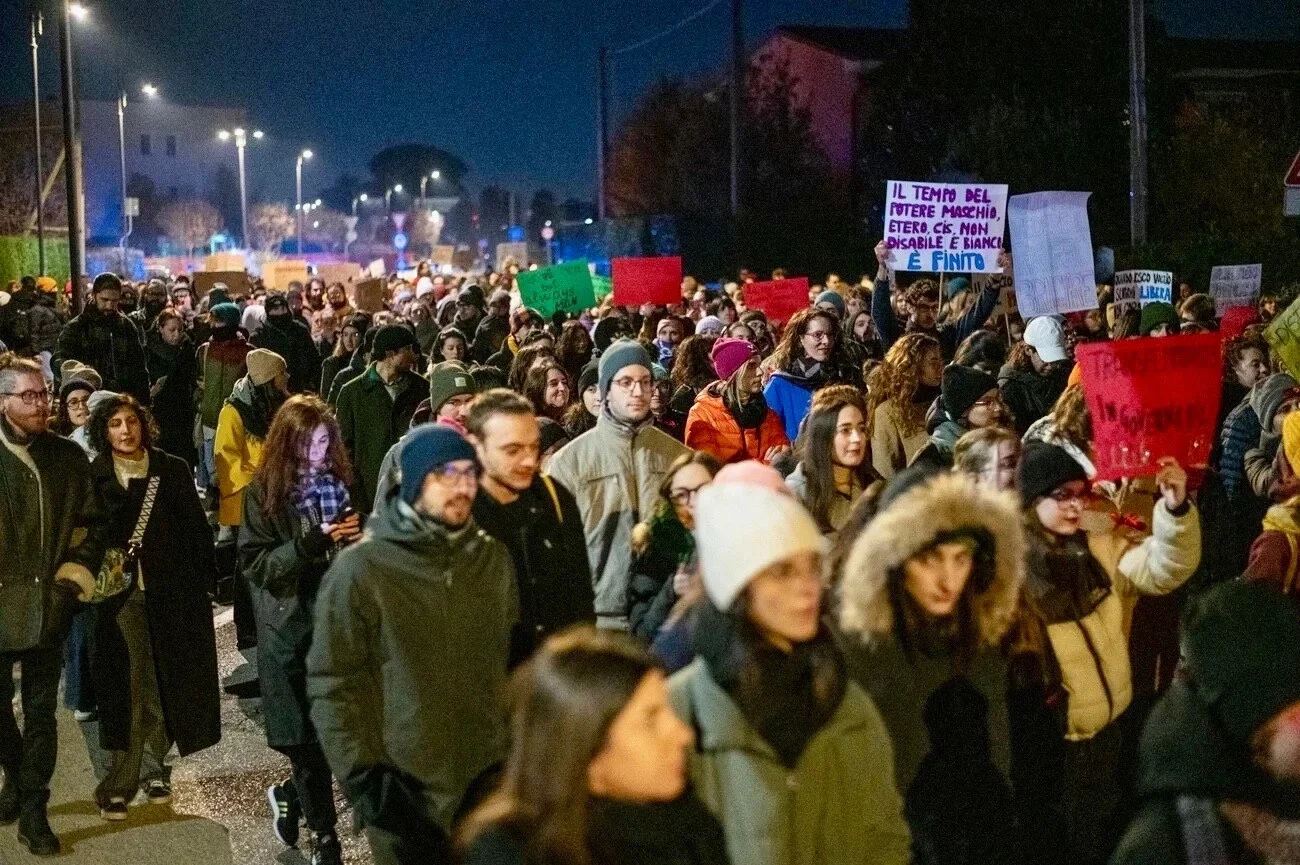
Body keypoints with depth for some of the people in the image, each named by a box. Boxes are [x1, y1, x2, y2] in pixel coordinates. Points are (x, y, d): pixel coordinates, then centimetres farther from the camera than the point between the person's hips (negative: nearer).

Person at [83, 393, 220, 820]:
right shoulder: (92, 475, 1)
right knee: (124, 688, -2)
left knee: (163, 685, 9)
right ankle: (119, 783, 5)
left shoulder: (173, 470, 3)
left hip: (171, 593, 2)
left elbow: (197, 529, 3)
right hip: (118, 595, -1)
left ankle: (154, 768, 24)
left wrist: (205, 581, -2)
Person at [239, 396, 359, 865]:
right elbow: (255, 565, -10)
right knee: (308, 738, 2)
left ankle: (288, 794, 33)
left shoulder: (340, 481, 3)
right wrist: (313, 542, -22)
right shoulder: (264, 492, -5)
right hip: (291, 631, -3)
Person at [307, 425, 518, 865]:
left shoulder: (493, 556, 4)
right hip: (405, 792, -4)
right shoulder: (360, 568, -11)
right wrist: (363, 776, -14)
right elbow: (332, 684, -10)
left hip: (488, 777, 4)